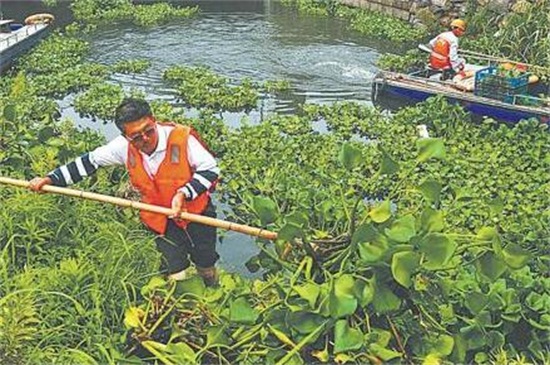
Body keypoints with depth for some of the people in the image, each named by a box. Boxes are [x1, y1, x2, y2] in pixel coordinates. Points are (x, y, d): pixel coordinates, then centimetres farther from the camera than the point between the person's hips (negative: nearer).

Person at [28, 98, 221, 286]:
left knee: (206, 266, 17)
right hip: (161, 220, 2)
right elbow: (90, 161, -2)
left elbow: (210, 169, -19)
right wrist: (51, 179, -8)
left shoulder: (181, 137, -26)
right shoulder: (124, 146, -15)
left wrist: (184, 193, -33)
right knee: (175, 274, 4)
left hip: (196, 212, -2)